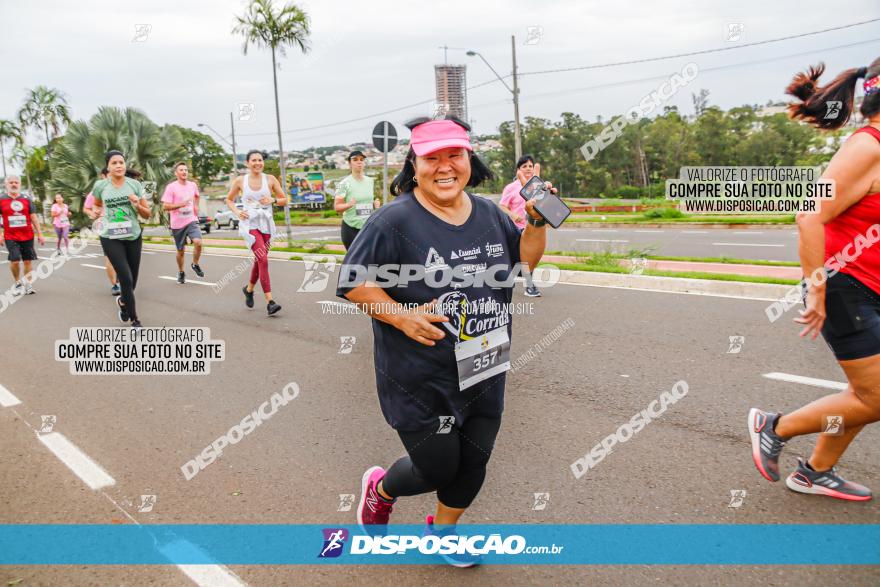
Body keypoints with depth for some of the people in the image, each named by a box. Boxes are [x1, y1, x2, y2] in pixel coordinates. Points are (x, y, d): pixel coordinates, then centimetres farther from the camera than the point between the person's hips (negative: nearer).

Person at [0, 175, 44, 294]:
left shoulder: (27, 200, 6)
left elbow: (34, 218, 7)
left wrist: (40, 234, 3)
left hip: (27, 236, 2)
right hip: (10, 237, -2)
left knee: (28, 261, 4)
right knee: (14, 261, -12)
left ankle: (28, 285, 14)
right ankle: (17, 282, 12)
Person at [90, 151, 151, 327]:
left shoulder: (135, 185, -2)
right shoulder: (100, 185, -3)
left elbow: (147, 214, 3)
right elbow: (96, 205, 19)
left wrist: (138, 205, -17)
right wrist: (97, 211, -2)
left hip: (133, 236, 2)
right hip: (111, 238, -2)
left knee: (132, 280, 12)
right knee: (126, 278, -13)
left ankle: (123, 301, 44)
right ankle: (134, 319, 2)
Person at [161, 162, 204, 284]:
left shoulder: (193, 185, 4)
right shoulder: (171, 187, -9)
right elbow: (166, 206, -13)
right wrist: (181, 204, -24)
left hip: (192, 221, 2)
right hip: (177, 224, -2)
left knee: (198, 242, -22)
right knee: (180, 250, 9)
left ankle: (195, 264, 4)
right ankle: (181, 272, 30)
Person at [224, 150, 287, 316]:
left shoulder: (270, 179, 2)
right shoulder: (240, 181, 0)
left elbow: (284, 200, 7)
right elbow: (229, 199, 14)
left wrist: (272, 200, -13)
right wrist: (237, 212, -5)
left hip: (266, 224, 3)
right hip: (249, 224, -3)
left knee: (259, 260, 13)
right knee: (263, 259, -18)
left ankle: (249, 289, 42)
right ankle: (270, 302, -20)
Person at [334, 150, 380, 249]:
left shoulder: (370, 181, 8)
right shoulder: (345, 183, -8)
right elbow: (337, 207, -9)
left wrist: (376, 203, 1)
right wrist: (349, 204, -28)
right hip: (351, 228, -4)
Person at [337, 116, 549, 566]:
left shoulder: (488, 213, 4)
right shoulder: (395, 219, -15)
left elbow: (524, 261, 15)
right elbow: (351, 282, -12)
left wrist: (537, 222, -1)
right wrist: (401, 315, -22)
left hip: (485, 372, 6)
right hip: (421, 381, -6)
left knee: (473, 462, 17)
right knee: (437, 469, 7)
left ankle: (443, 529, 45)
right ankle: (380, 489, 41)